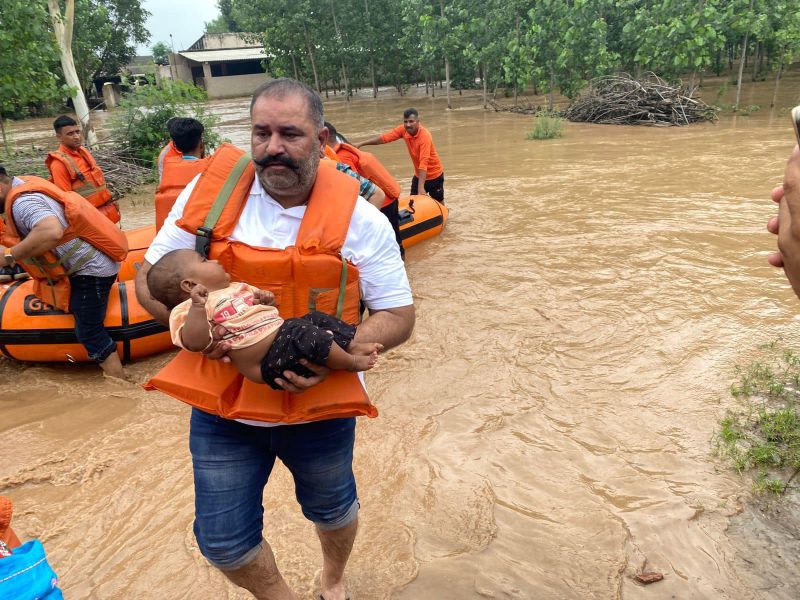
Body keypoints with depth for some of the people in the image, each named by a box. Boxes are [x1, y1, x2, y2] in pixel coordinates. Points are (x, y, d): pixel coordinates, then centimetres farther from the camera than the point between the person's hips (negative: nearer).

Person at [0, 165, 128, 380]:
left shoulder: (22, 202, -23)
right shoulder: (25, 184, 8)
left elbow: (51, 232, -42)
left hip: (90, 269, -11)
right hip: (89, 263, 11)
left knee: (89, 332, -6)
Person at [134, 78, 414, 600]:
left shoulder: (360, 219, -13)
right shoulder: (212, 191, -8)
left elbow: (399, 317, -9)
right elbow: (149, 277, 0)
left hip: (319, 409, -1)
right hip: (221, 402, 2)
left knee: (332, 510, 24)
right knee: (223, 541, 14)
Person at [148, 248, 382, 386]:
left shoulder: (236, 288, 21)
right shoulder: (190, 309, -7)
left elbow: (261, 299, 31)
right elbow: (195, 343, -23)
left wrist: (266, 298, 7)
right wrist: (198, 306, -33)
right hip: (269, 361, -10)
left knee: (317, 318, 9)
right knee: (306, 335, -28)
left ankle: (353, 346, 10)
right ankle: (351, 363, -12)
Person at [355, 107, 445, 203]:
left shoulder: (425, 136, -31)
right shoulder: (403, 130, -13)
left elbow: (424, 162, -38)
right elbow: (384, 138, -16)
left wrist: (421, 188, -46)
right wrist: (361, 144, -25)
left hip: (434, 175, -5)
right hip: (419, 174, 5)